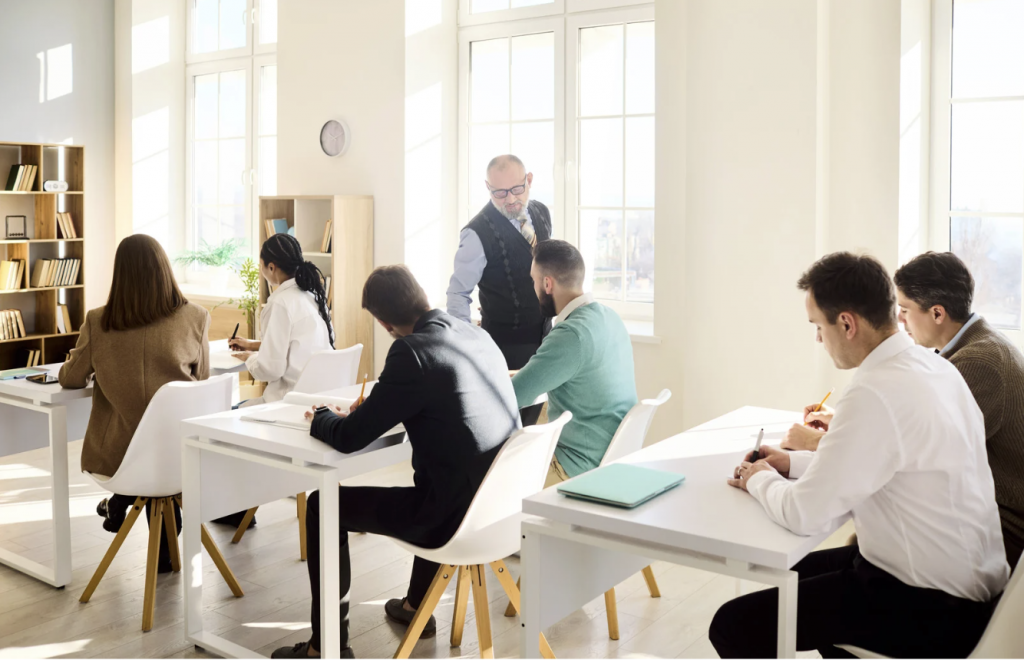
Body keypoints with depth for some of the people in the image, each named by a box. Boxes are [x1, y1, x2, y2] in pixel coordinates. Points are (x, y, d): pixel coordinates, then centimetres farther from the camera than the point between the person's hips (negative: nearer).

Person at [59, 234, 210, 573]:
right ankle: (162, 552, 36)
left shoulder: (97, 322, -9)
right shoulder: (195, 318, -9)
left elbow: (71, 378, 7)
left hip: (116, 454, 1)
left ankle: (121, 502, 30)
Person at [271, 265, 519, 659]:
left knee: (323, 507, 12)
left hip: (456, 515, -8)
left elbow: (349, 439, -14)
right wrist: (378, 405, 19)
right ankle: (416, 607, 51)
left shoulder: (412, 351, -19)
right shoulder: (477, 335, 5)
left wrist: (322, 419, 8)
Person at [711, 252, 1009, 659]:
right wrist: (792, 463, 9)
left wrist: (760, 479, -5)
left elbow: (803, 514, -25)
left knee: (732, 626, -8)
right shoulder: (933, 366, 1)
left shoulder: (876, 393, -28)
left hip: (930, 610, -9)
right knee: (800, 570, 29)